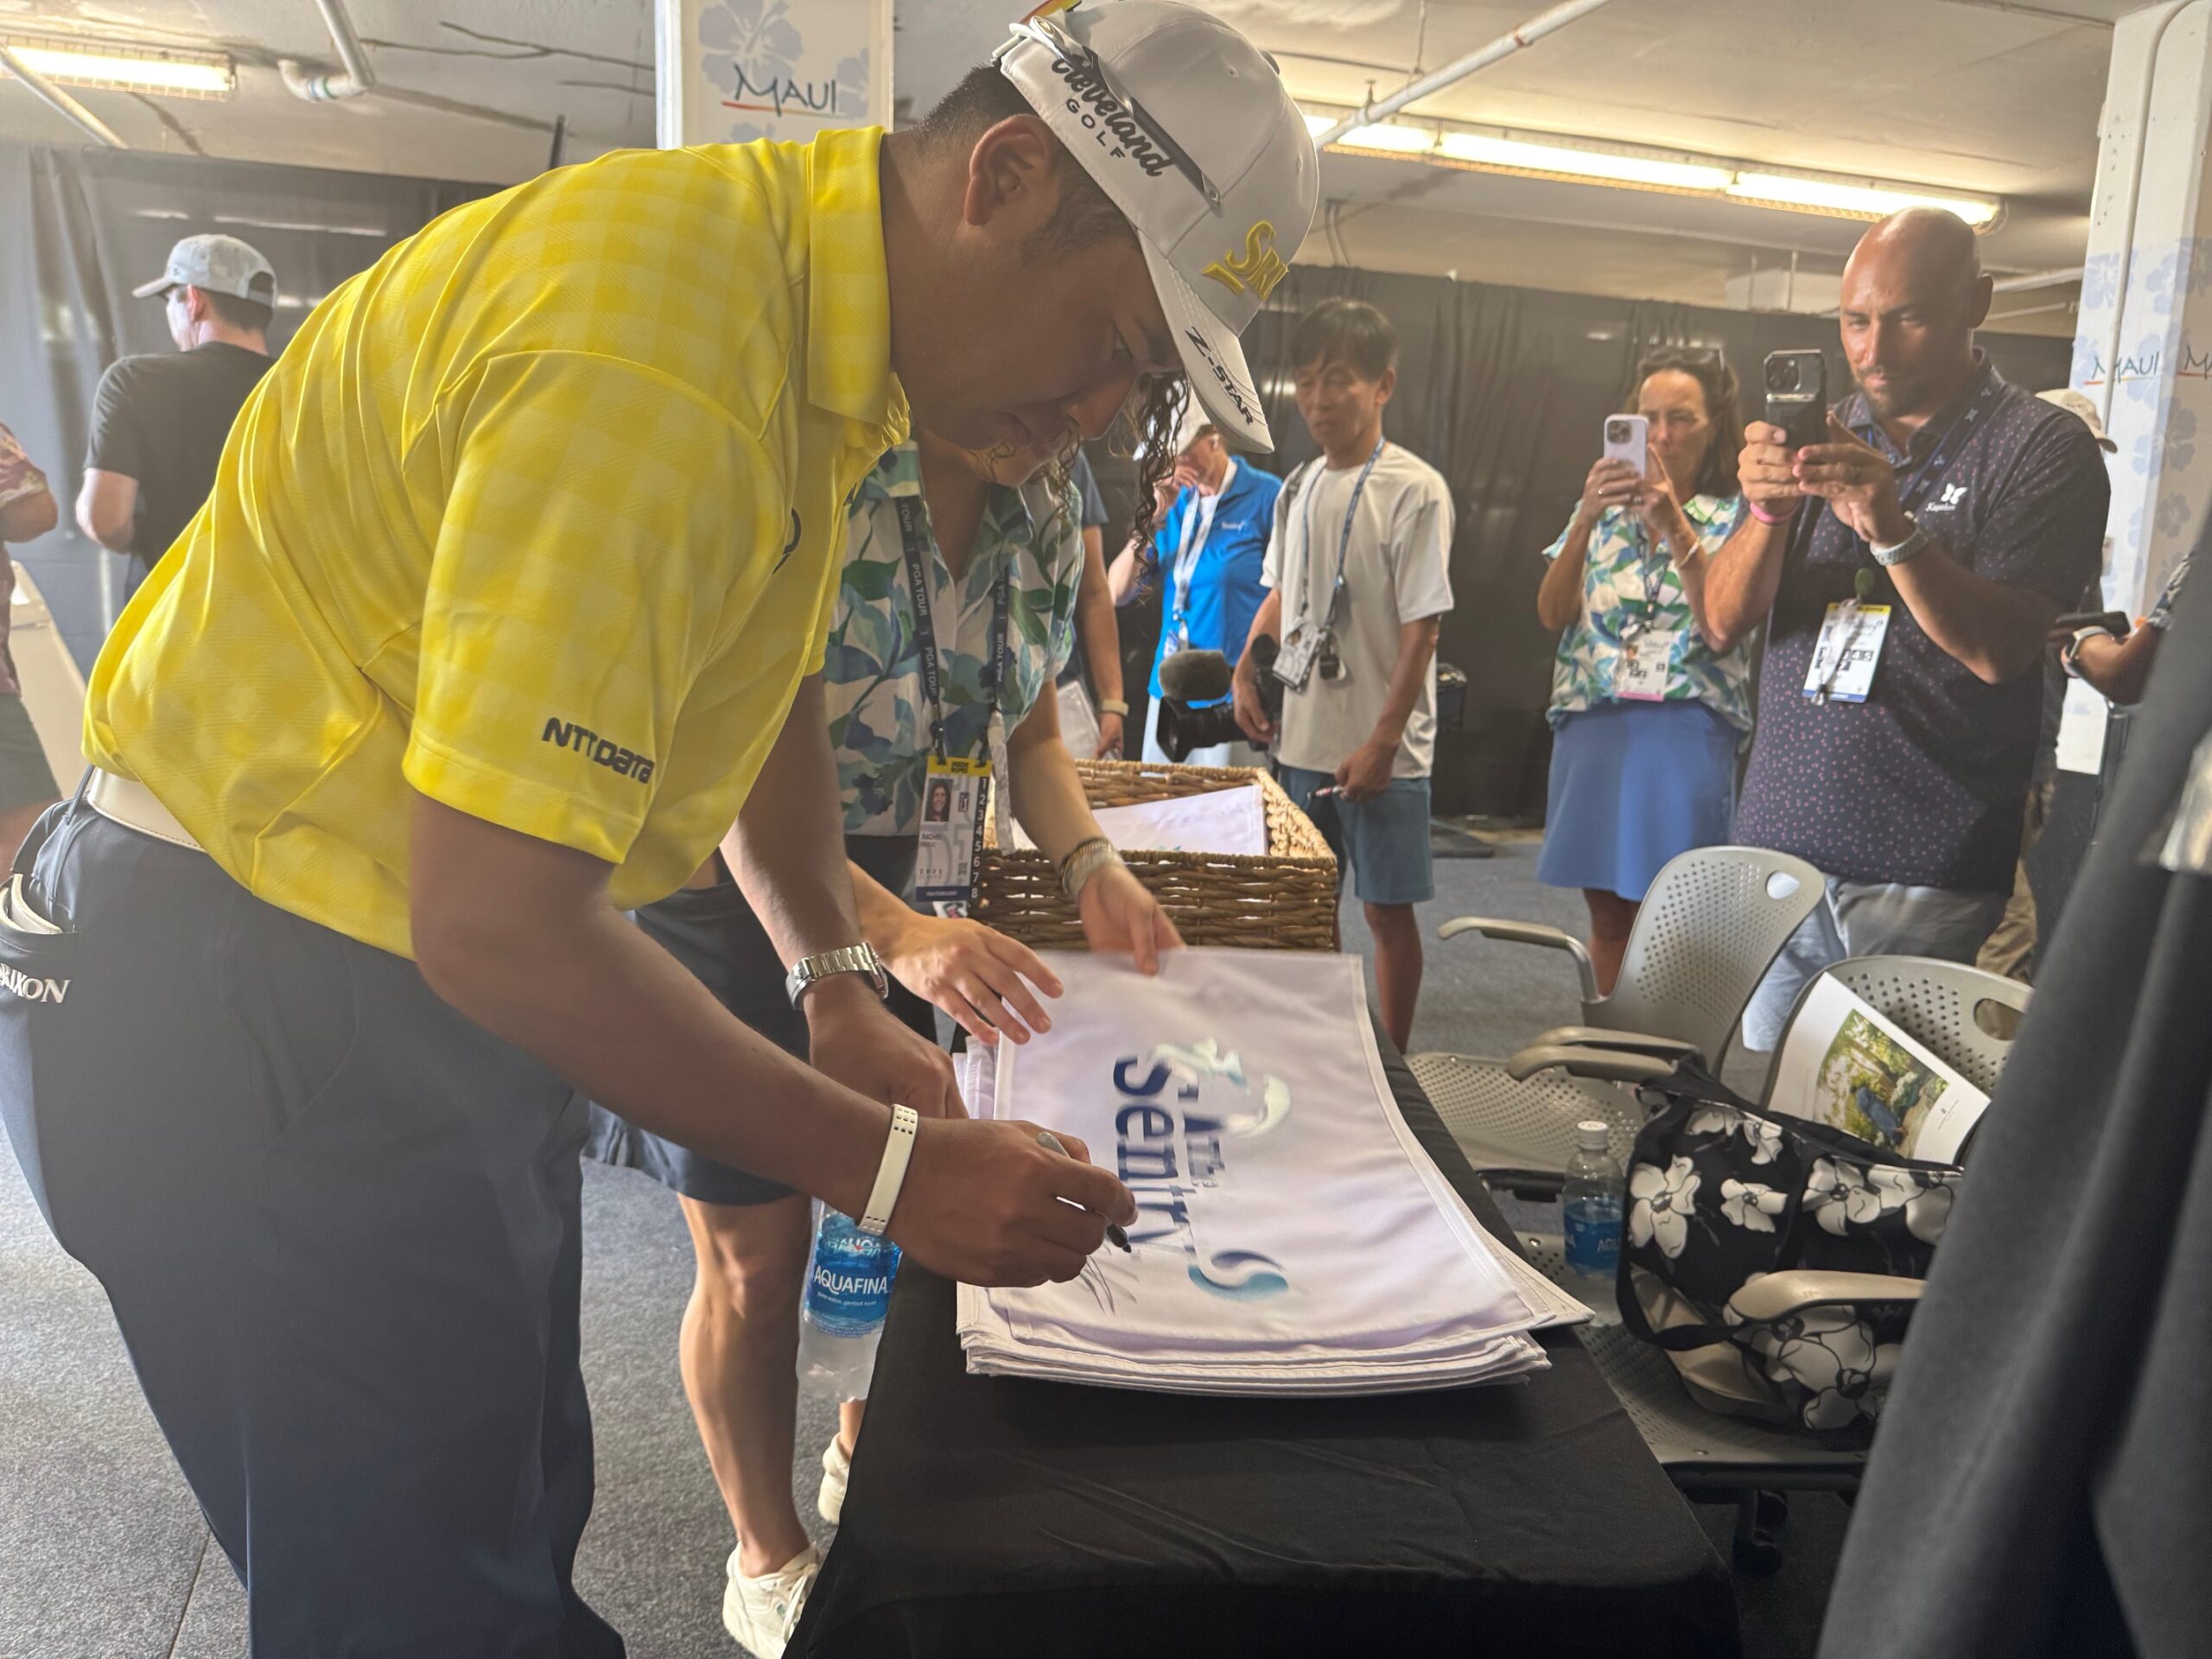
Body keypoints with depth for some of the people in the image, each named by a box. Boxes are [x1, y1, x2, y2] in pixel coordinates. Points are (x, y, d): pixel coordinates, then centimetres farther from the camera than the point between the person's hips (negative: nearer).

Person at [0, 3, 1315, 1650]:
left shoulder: (824, 304, 3)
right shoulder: (653, 363, -29)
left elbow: (769, 687, 14)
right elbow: (495, 921, -30)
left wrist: (842, 987, 3)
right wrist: (886, 1162, -22)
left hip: (439, 970, 9)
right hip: (244, 1009, -9)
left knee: (513, 1507, 19)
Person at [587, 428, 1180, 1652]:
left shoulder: (1045, 520, -3)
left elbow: (1032, 733, 7)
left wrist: (1092, 865, -13)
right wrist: (896, 937, -40)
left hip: (900, 888, 7)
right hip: (725, 879, -6)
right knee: (755, 1254, 4)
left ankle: (866, 1462, 46)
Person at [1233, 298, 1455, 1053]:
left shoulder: (1415, 491, -11)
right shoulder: (1299, 488, 8)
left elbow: (1422, 628, -14)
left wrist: (1382, 743, -18)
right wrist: (1246, 670, 2)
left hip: (1382, 750, -6)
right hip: (1301, 737, 6)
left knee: (1387, 906, 5)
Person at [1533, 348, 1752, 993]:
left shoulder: (1734, 516, 2)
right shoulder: (1603, 506, 11)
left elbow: (1722, 626, -12)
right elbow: (1553, 613, -1)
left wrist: (1675, 524, -18)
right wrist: (1587, 517, -13)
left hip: (1686, 732, -3)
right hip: (1592, 723, 3)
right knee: (1607, 909, 9)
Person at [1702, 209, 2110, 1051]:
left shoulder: (2043, 445, -2)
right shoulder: (1824, 438, 12)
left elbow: (1999, 649, -13)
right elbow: (1726, 622, 3)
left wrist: (1894, 530, -27)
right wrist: (1765, 513, -15)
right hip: (1775, 850, 4)